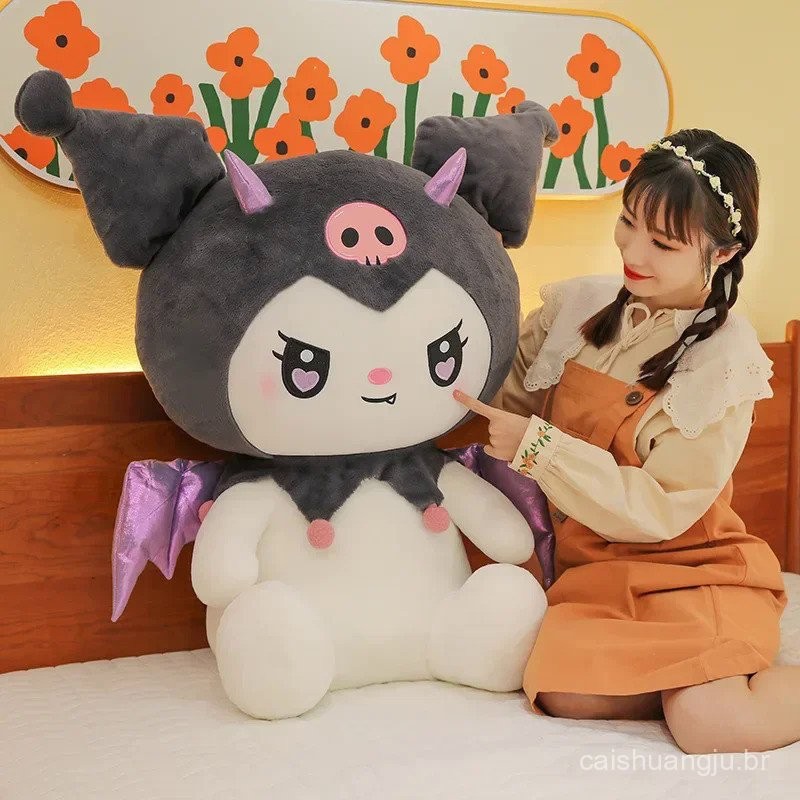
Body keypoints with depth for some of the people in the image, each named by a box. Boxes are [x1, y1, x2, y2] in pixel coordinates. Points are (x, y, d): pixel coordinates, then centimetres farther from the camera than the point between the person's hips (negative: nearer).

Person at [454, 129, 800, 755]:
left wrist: (538, 445, -23)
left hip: (689, 563, -4)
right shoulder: (580, 308, 0)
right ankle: (695, 676, 4)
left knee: (710, 724, -27)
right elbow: (508, 398, 8)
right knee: (566, 692, -23)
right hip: (594, 565, 4)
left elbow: (660, 508, -16)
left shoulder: (726, 362, -13)